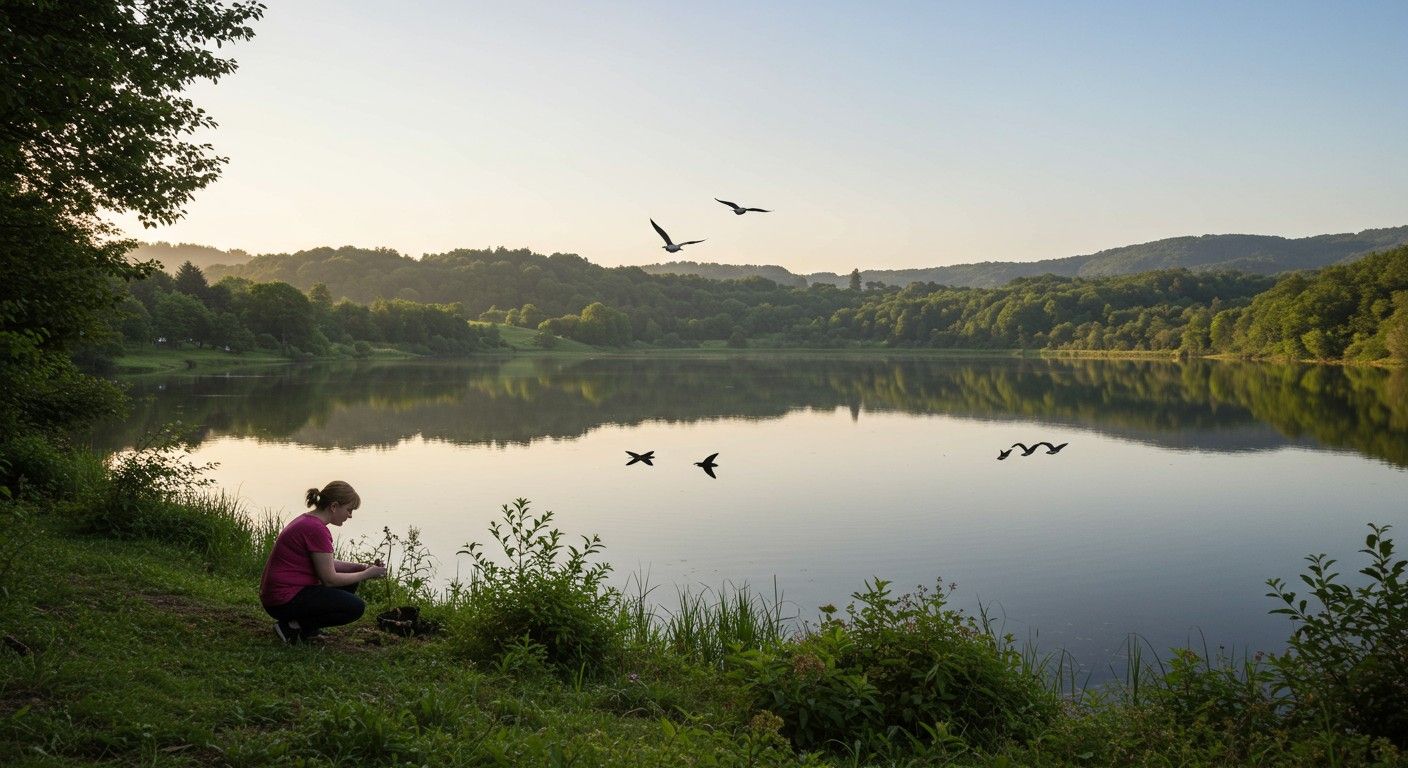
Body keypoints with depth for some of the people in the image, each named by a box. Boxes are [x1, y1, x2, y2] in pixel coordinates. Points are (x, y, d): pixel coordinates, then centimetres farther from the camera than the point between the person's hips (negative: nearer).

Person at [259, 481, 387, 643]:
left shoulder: (307, 520, 11)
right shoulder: (316, 529, -20)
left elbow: (326, 565, 20)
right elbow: (329, 579, -15)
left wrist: (360, 567, 8)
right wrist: (366, 574, -4)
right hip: (285, 602, -10)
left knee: (349, 585, 17)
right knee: (355, 607, -10)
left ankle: (307, 627, 11)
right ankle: (294, 626, -7)